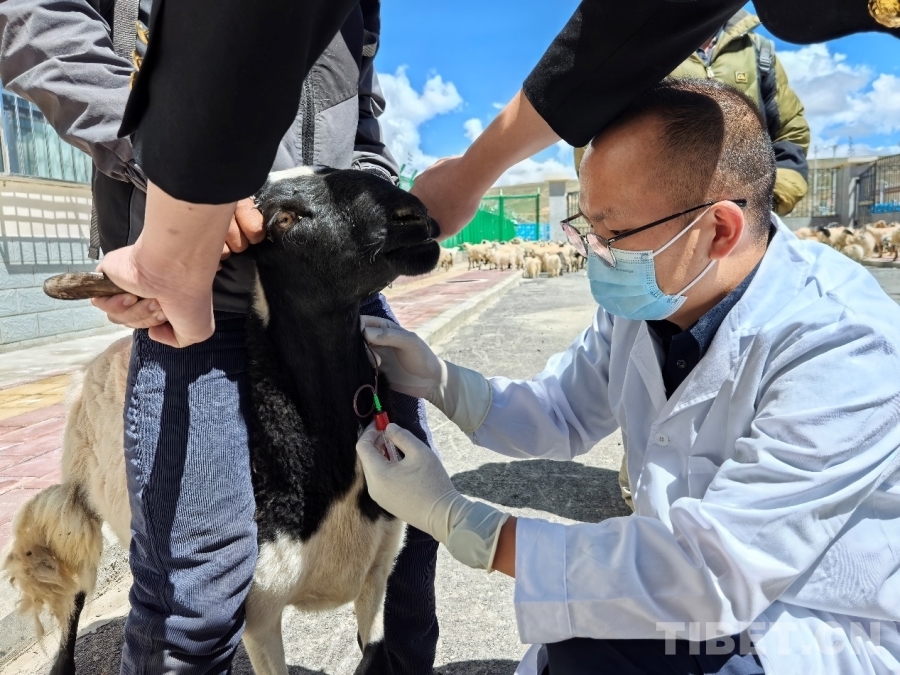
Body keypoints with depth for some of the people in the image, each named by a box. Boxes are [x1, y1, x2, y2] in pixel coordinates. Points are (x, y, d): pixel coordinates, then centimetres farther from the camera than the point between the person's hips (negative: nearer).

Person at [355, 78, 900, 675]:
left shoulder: (846, 351, -28)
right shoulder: (641, 297, -7)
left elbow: (711, 573, -33)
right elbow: (561, 412, 4)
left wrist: (455, 520, -31)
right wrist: (438, 381, -14)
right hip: (697, 598, 6)